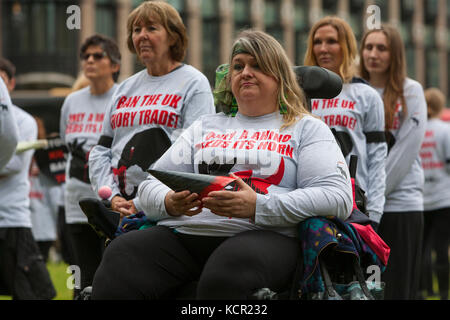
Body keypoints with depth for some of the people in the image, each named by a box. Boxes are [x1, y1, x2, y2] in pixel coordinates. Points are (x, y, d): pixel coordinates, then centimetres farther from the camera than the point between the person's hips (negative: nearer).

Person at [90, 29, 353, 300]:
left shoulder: (307, 128, 16)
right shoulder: (205, 127, 30)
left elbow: (337, 197, -1)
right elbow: (151, 185, 24)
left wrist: (258, 206, -13)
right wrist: (170, 203, -2)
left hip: (263, 237, -3)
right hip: (183, 233, 4)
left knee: (229, 271, -40)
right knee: (120, 255, -28)